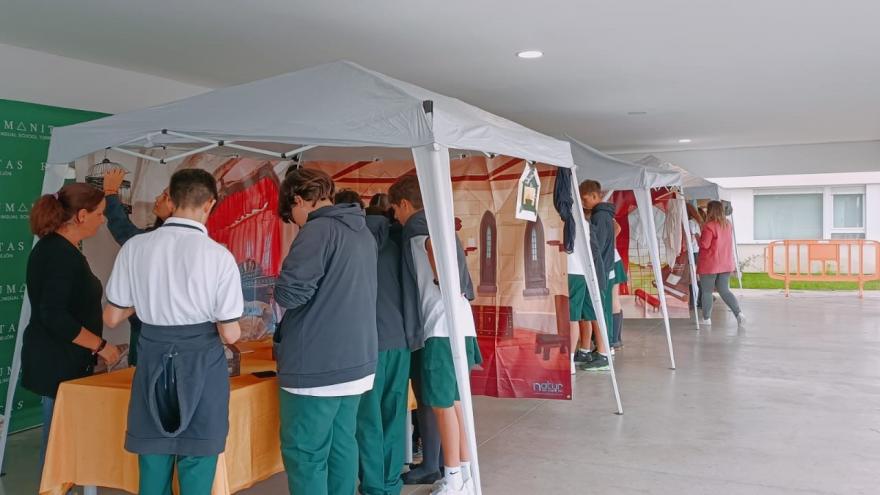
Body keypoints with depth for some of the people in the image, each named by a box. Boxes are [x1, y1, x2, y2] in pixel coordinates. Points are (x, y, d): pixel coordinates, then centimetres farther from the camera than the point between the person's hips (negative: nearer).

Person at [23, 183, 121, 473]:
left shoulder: (53, 247, 12)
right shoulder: (61, 254, -19)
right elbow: (54, 316, -25)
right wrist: (100, 346, -18)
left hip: (57, 359, 10)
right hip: (59, 362, -10)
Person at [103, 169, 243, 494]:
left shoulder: (135, 247, -2)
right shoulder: (219, 255, -11)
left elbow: (112, 318, 5)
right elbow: (230, 335, -10)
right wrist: (232, 326, 12)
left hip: (152, 361, 3)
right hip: (201, 367, -3)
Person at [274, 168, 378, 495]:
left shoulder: (318, 230, -15)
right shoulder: (364, 231, 13)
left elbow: (289, 293, -19)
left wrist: (279, 291, 1)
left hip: (317, 366, -9)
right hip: (356, 360, 9)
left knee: (305, 454, 1)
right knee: (342, 444, 15)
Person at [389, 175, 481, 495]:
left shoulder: (416, 226, -4)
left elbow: (436, 245, -23)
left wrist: (442, 283, -11)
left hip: (441, 327, -9)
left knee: (442, 404, 0)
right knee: (454, 401, 14)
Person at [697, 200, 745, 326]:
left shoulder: (709, 226, -17)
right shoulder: (728, 224, 8)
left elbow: (704, 245, -17)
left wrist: (698, 238, 1)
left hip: (710, 265, -7)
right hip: (726, 264, 7)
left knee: (706, 292, 7)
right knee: (724, 291, 13)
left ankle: (706, 318, 14)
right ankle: (739, 313, -2)